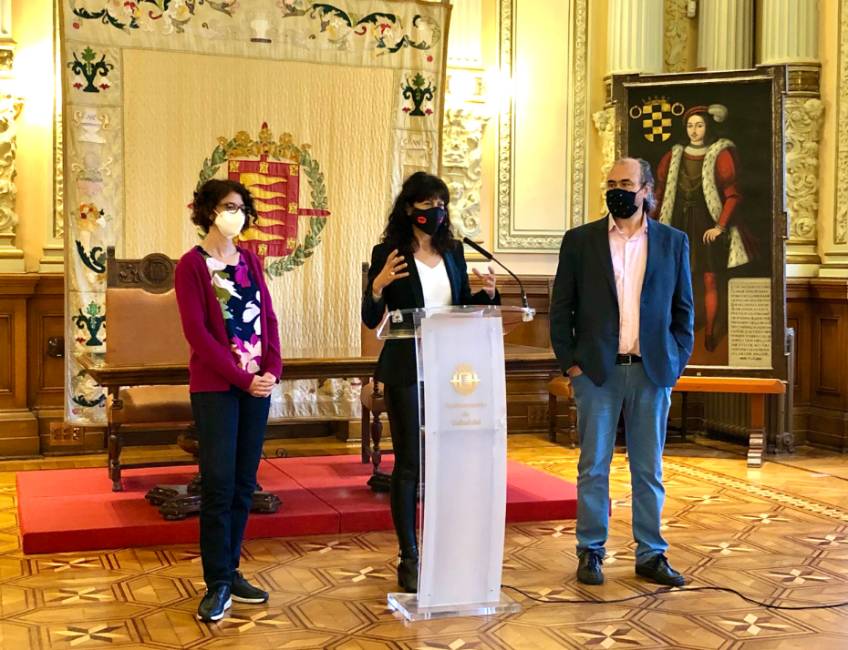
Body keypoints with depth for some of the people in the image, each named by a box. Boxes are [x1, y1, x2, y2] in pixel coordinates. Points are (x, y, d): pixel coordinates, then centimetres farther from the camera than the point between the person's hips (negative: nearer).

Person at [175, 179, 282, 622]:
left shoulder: (250, 261, 13)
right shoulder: (192, 265, -4)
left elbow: (268, 319, 10)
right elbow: (197, 333, -11)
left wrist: (272, 370, -5)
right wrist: (242, 378, -14)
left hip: (258, 385, 5)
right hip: (215, 388, -5)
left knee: (244, 484, 7)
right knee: (219, 484, -6)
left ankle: (230, 572, 17)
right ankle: (217, 585, 3)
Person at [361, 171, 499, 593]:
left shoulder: (453, 251, 9)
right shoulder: (388, 253, -5)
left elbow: (462, 307, 14)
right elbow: (371, 320, -6)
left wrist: (486, 293, -5)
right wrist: (378, 284, -24)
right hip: (406, 372, -5)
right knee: (409, 463, 1)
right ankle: (409, 559, 10)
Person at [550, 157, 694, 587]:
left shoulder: (672, 242, 7)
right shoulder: (580, 241, 4)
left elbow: (683, 308, 10)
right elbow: (561, 307, 4)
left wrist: (677, 362, 2)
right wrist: (569, 362, -3)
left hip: (652, 372, 1)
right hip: (597, 371, -1)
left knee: (649, 469, 8)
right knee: (593, 467, 5)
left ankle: (651, 554, 17)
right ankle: (590, 552, 15)